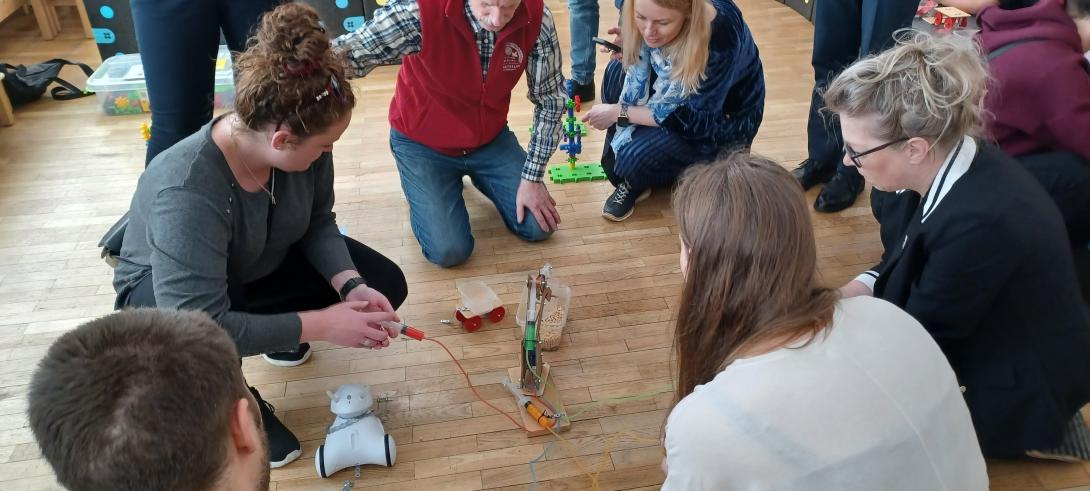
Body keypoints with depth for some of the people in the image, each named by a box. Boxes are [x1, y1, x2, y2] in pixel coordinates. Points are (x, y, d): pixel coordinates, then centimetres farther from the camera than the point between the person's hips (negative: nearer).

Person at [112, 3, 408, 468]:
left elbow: (318, 223, -8)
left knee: (384, 286, -5)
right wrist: (319, 324, -39)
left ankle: (275, 329, 18)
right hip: (164, 291, -5)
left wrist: (350, 286, -25)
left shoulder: (302, 144, -25)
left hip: (262, 265, 6)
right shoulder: (187, 192, -43)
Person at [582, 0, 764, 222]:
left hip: (723, 121, -6)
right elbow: (637, 78, -12)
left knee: (636, 157, -25)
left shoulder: (720, 36, -37)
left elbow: (697, 119, -29)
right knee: (616, 73, -11)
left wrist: (620, 112, -23)